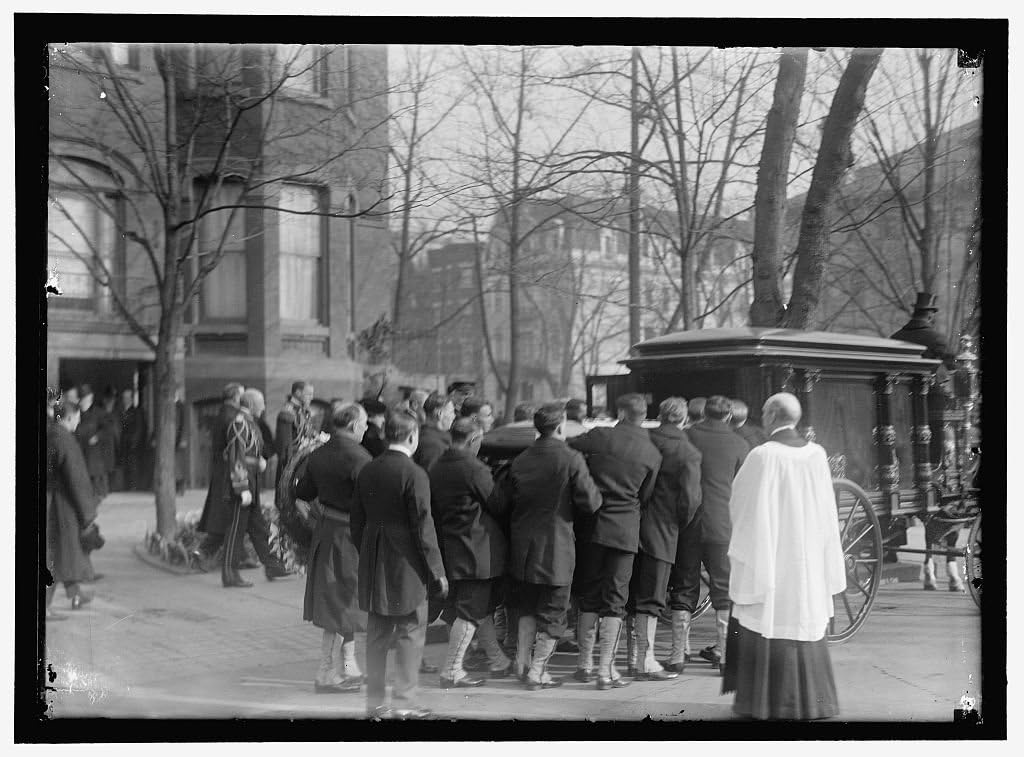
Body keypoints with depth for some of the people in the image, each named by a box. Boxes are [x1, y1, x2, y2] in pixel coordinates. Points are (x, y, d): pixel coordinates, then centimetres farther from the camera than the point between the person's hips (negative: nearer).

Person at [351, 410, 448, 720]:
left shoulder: (366, 471, 5)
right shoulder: (414, 474, -15)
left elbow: (357, 522, 10)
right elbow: (423, 528, -14)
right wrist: (436, 572, -8)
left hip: (373, 566, 6)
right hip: (405, 565, -6)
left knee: (377, 634, 13)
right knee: (411, 633, 4)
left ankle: (374, 701, 19)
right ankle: (404, 702, 5)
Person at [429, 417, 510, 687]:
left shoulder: (436, 468, 5)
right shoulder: (475, 470, -18)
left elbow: (433, 509, 11)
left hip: (449, 548, 8)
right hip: (476, 551, -8)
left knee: (482, 606, 19)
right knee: (470, 611, -1)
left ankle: (497, 661, 30)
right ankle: (452, 671, 1)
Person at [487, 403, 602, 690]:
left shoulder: (520, 461, 2)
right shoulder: (571, 460, -12)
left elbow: (496, 504, 4)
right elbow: (590, 503, -13)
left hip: (522, 546, 5)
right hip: (556, 548, -5)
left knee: (527, 608, 21)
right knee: (552, 613, 7)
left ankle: (523, 663, 19)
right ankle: (537, 672, 7)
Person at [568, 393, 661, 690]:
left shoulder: (601, 436, -4)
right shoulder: (652, 454, -1)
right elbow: (645, 497, 6)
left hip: (592, 526, 1)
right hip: (625, 530, -1)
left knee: (589, 595, 14)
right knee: (615, 599, 3)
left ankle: (585, 663, 21)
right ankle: (606, 670, 0)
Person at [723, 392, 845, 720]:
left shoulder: (763, 456, -15)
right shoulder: (816, 454, 0)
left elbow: (743, 505, -10)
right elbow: (826, 509, 7)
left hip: (770, 554, -5)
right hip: (807, 556, 5)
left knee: (767, 622, 3)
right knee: (804, 620, 14)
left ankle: (766, 701, 5)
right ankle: (810, 699, 18)